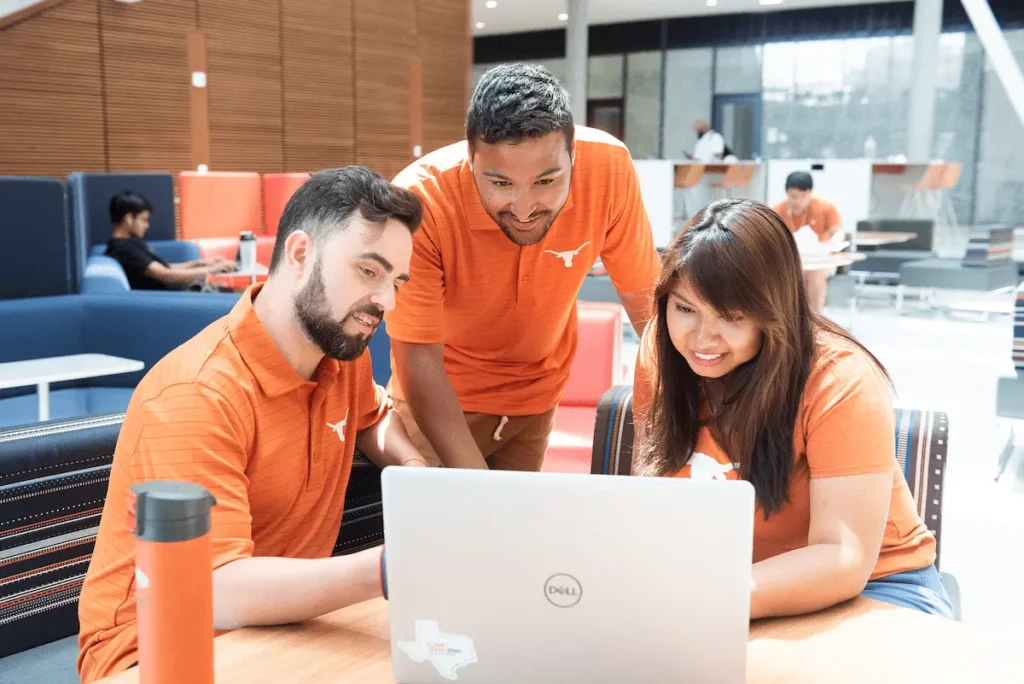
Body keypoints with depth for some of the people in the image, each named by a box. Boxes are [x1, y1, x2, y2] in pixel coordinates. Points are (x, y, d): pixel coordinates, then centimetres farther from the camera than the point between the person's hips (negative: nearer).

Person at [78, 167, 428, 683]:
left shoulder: (342, 347, -2)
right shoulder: (195, 397, -25)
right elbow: (217, 593, -32)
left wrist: (411, 464, -1)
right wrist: (389, 569, -43)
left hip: (284, 622, 7)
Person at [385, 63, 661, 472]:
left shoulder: (608, 166, -25)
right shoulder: (420, 201, -32)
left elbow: (645, 299, -12)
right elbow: (419, 359, -27)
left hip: (537, 395, 3)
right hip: (439, 398, -2)